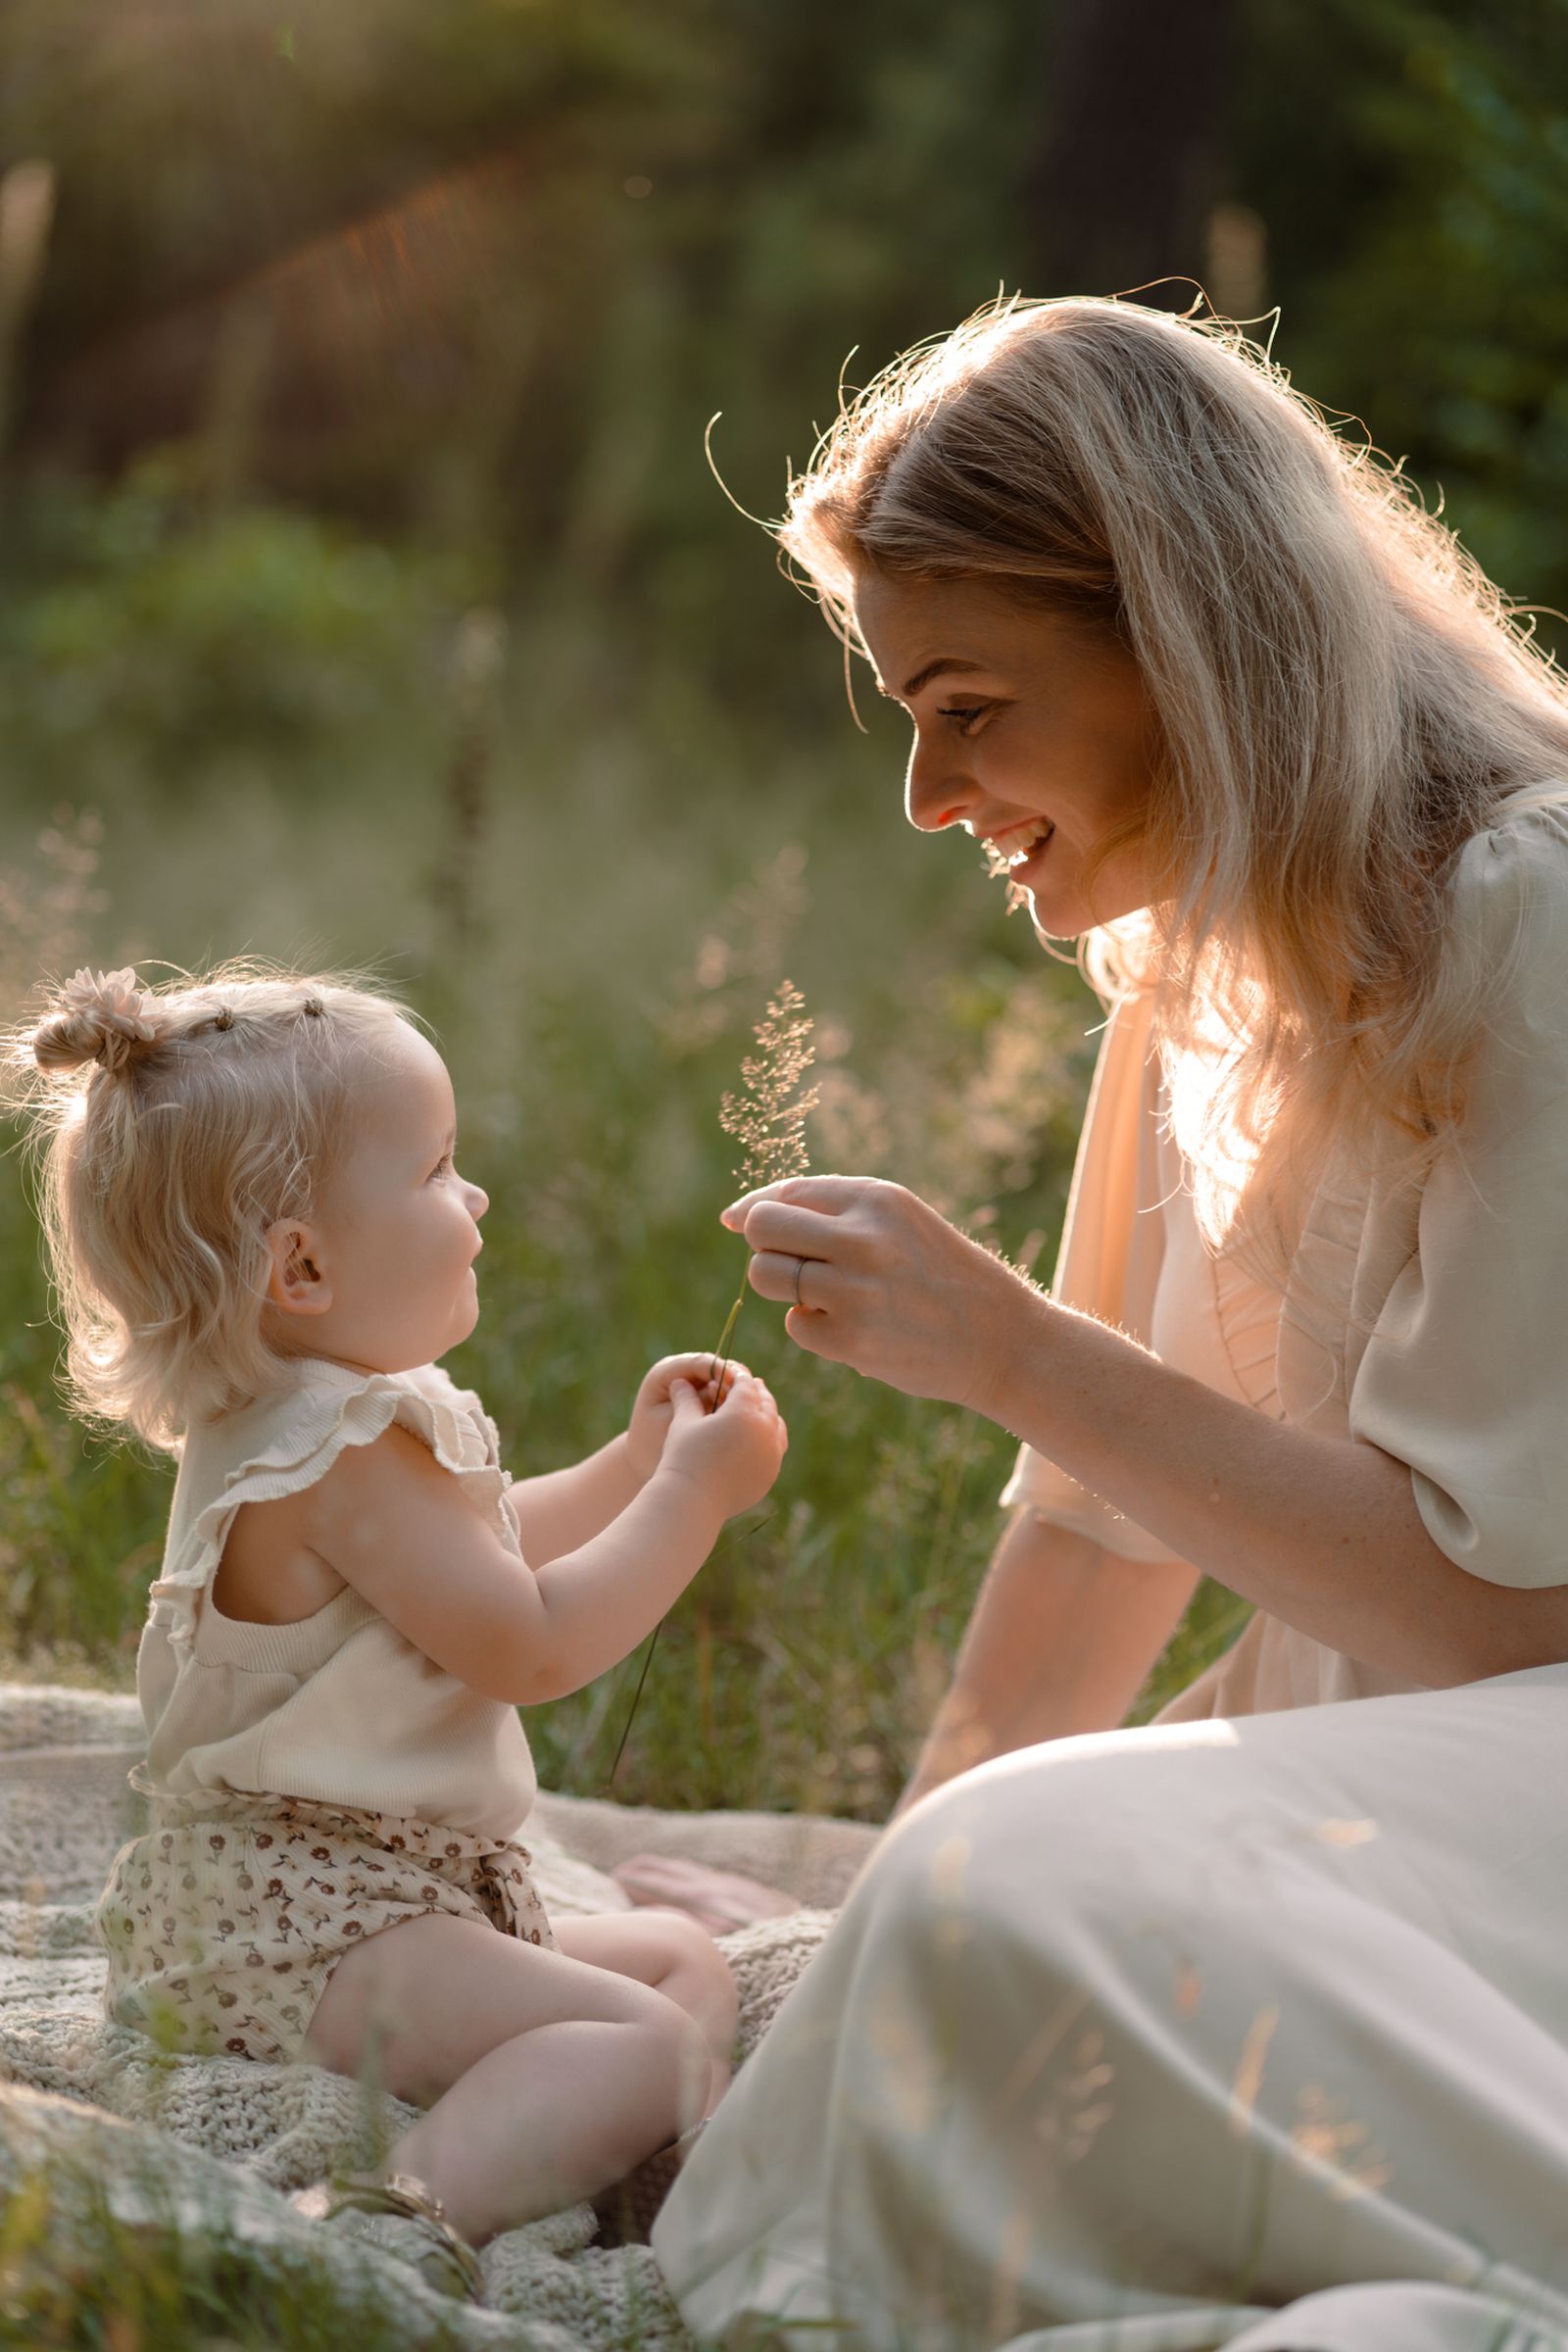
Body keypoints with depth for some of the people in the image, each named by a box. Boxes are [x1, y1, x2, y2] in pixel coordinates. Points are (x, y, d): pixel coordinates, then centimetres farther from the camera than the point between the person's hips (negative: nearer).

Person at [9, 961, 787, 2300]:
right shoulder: (341, 1459, -21)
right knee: (643, 2042, -28)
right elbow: (531, 1646, -23)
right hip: (297, 1923, -11)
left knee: (685, 1959, 20)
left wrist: (633, 1460, 19)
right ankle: (419, 2216, -45)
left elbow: (483, 1555, 30)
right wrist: (691, 1493, -15)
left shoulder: (347, 1418, 14)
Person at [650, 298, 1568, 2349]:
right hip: (1388, 1769, 8)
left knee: (1038, 1911, -27)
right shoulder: (1207, 959, 10)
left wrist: (1003, 1351, -18)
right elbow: (1125, 1500, 13)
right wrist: (921, 1863, 6)